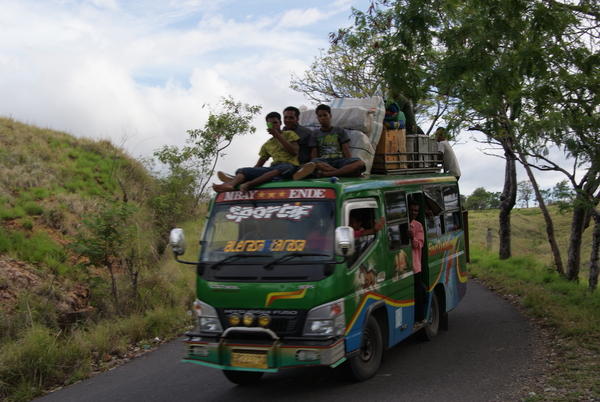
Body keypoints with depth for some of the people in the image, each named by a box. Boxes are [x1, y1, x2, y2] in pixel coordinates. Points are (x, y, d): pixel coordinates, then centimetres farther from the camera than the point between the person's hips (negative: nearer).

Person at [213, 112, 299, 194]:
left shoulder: (289, 134, 14)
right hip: (273, 168, 5)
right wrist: (248, 172, 7)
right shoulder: (267, 145, 27)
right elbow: (258, 165, 24)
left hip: (289, 165, -5)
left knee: (281, 168, -42)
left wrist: (278, 136, -4)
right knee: (243, 170, -17)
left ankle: (249, 184, -61)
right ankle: (231, 184, -53)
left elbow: (294, 152, -3)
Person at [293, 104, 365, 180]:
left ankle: (326, 174, -40)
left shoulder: (340, 131, 21)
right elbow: (314, 154, 9)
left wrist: (351, 166, -7)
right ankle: (346, 172, -37)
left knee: (359, 163, -32)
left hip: (339, 160, 1)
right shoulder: (315, 134, 20)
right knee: (314, 163, -39)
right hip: (323, 162, -1)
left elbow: (345, 150, 12)